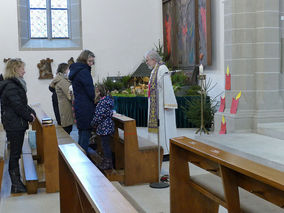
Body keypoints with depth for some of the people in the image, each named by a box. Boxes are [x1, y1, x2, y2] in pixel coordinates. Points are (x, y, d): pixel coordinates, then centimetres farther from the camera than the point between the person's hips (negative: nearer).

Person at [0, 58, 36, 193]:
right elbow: (18, 106, -20)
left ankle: (17, 182, 21)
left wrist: (31, 112, 4)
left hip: (16, 125, 10)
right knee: (15, 154, -3)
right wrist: (30, 117, -8)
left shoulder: (15, 84, 15)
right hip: (15, 125, -10)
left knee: (15, 153, 13)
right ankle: (16, 185, 5)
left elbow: (22, 103, 20)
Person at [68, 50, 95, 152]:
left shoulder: (75, 70, 15)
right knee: (86, 132, -5)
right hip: (86, 107, -10)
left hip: (78, 105, 10)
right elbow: (90, 91, -15)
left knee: (82, 132, 16)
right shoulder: (84, 71, -15)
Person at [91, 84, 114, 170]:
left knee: (105, 145, 0)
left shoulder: (103, 102, -22)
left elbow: (99, 116, -21)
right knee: (105, 144, 18)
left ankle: (108, 164, 10)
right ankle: (106, 161, 29)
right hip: (107, 126, 10)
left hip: (104, 127, -10)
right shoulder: (107, 100, 9)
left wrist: (93, 124, -5)